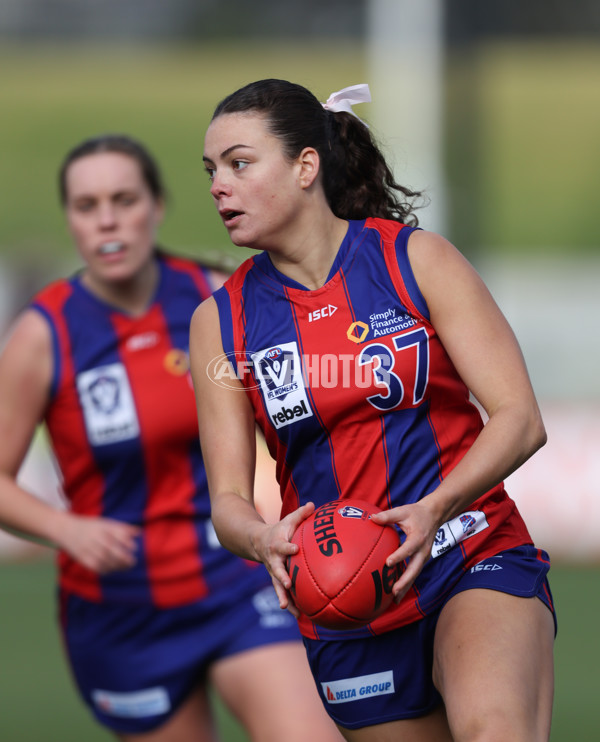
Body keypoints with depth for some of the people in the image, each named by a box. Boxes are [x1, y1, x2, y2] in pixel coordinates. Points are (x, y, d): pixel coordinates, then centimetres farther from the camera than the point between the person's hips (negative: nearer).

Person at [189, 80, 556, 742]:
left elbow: (519, 419, -7)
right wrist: (263, 540, -23)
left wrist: (433, 510, -25)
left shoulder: (416, 259, -2)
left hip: (475, 562, -4)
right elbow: (227, 499, 2)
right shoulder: (220, 321, 4)